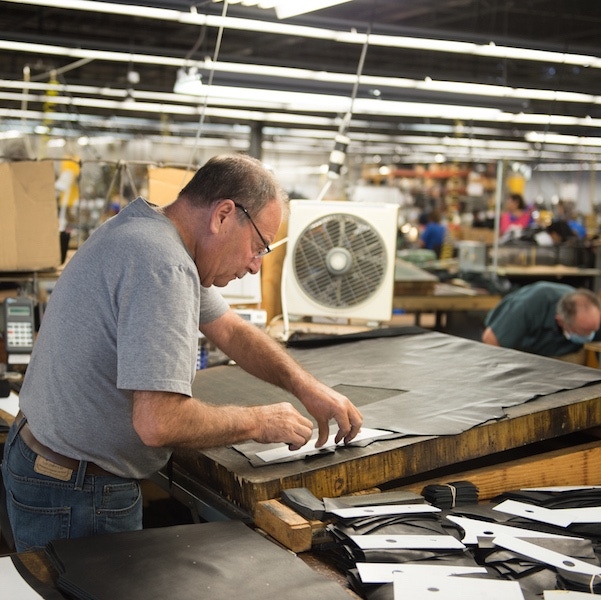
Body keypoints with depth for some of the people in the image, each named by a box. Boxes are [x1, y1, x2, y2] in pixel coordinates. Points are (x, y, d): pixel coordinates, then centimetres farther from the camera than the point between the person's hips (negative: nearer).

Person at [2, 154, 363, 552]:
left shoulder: (145, 231, 6)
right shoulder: (163, 267, -27)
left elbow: (232, 331, 14)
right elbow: (159, 422, -33)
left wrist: (308, 387, 3)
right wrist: (259, 423, -18)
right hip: (75, 498, -10)